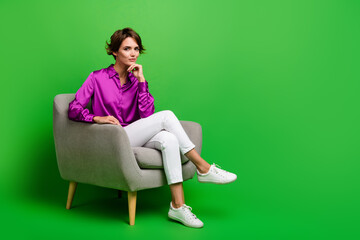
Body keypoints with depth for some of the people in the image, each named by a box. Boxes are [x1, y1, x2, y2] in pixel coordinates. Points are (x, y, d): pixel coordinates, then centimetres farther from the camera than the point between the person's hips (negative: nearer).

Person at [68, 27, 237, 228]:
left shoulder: (137, 81, 13)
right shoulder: (98, 78, 2)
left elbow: (147, 115, -3)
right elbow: (74, 109, -6)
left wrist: (141, 81, -8)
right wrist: (97, 118, -23)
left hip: (134, 139, 5)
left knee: (168, 139, -30)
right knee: (166, 116, -23)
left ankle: (178, 206, -33)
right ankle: (203, 168, -18)